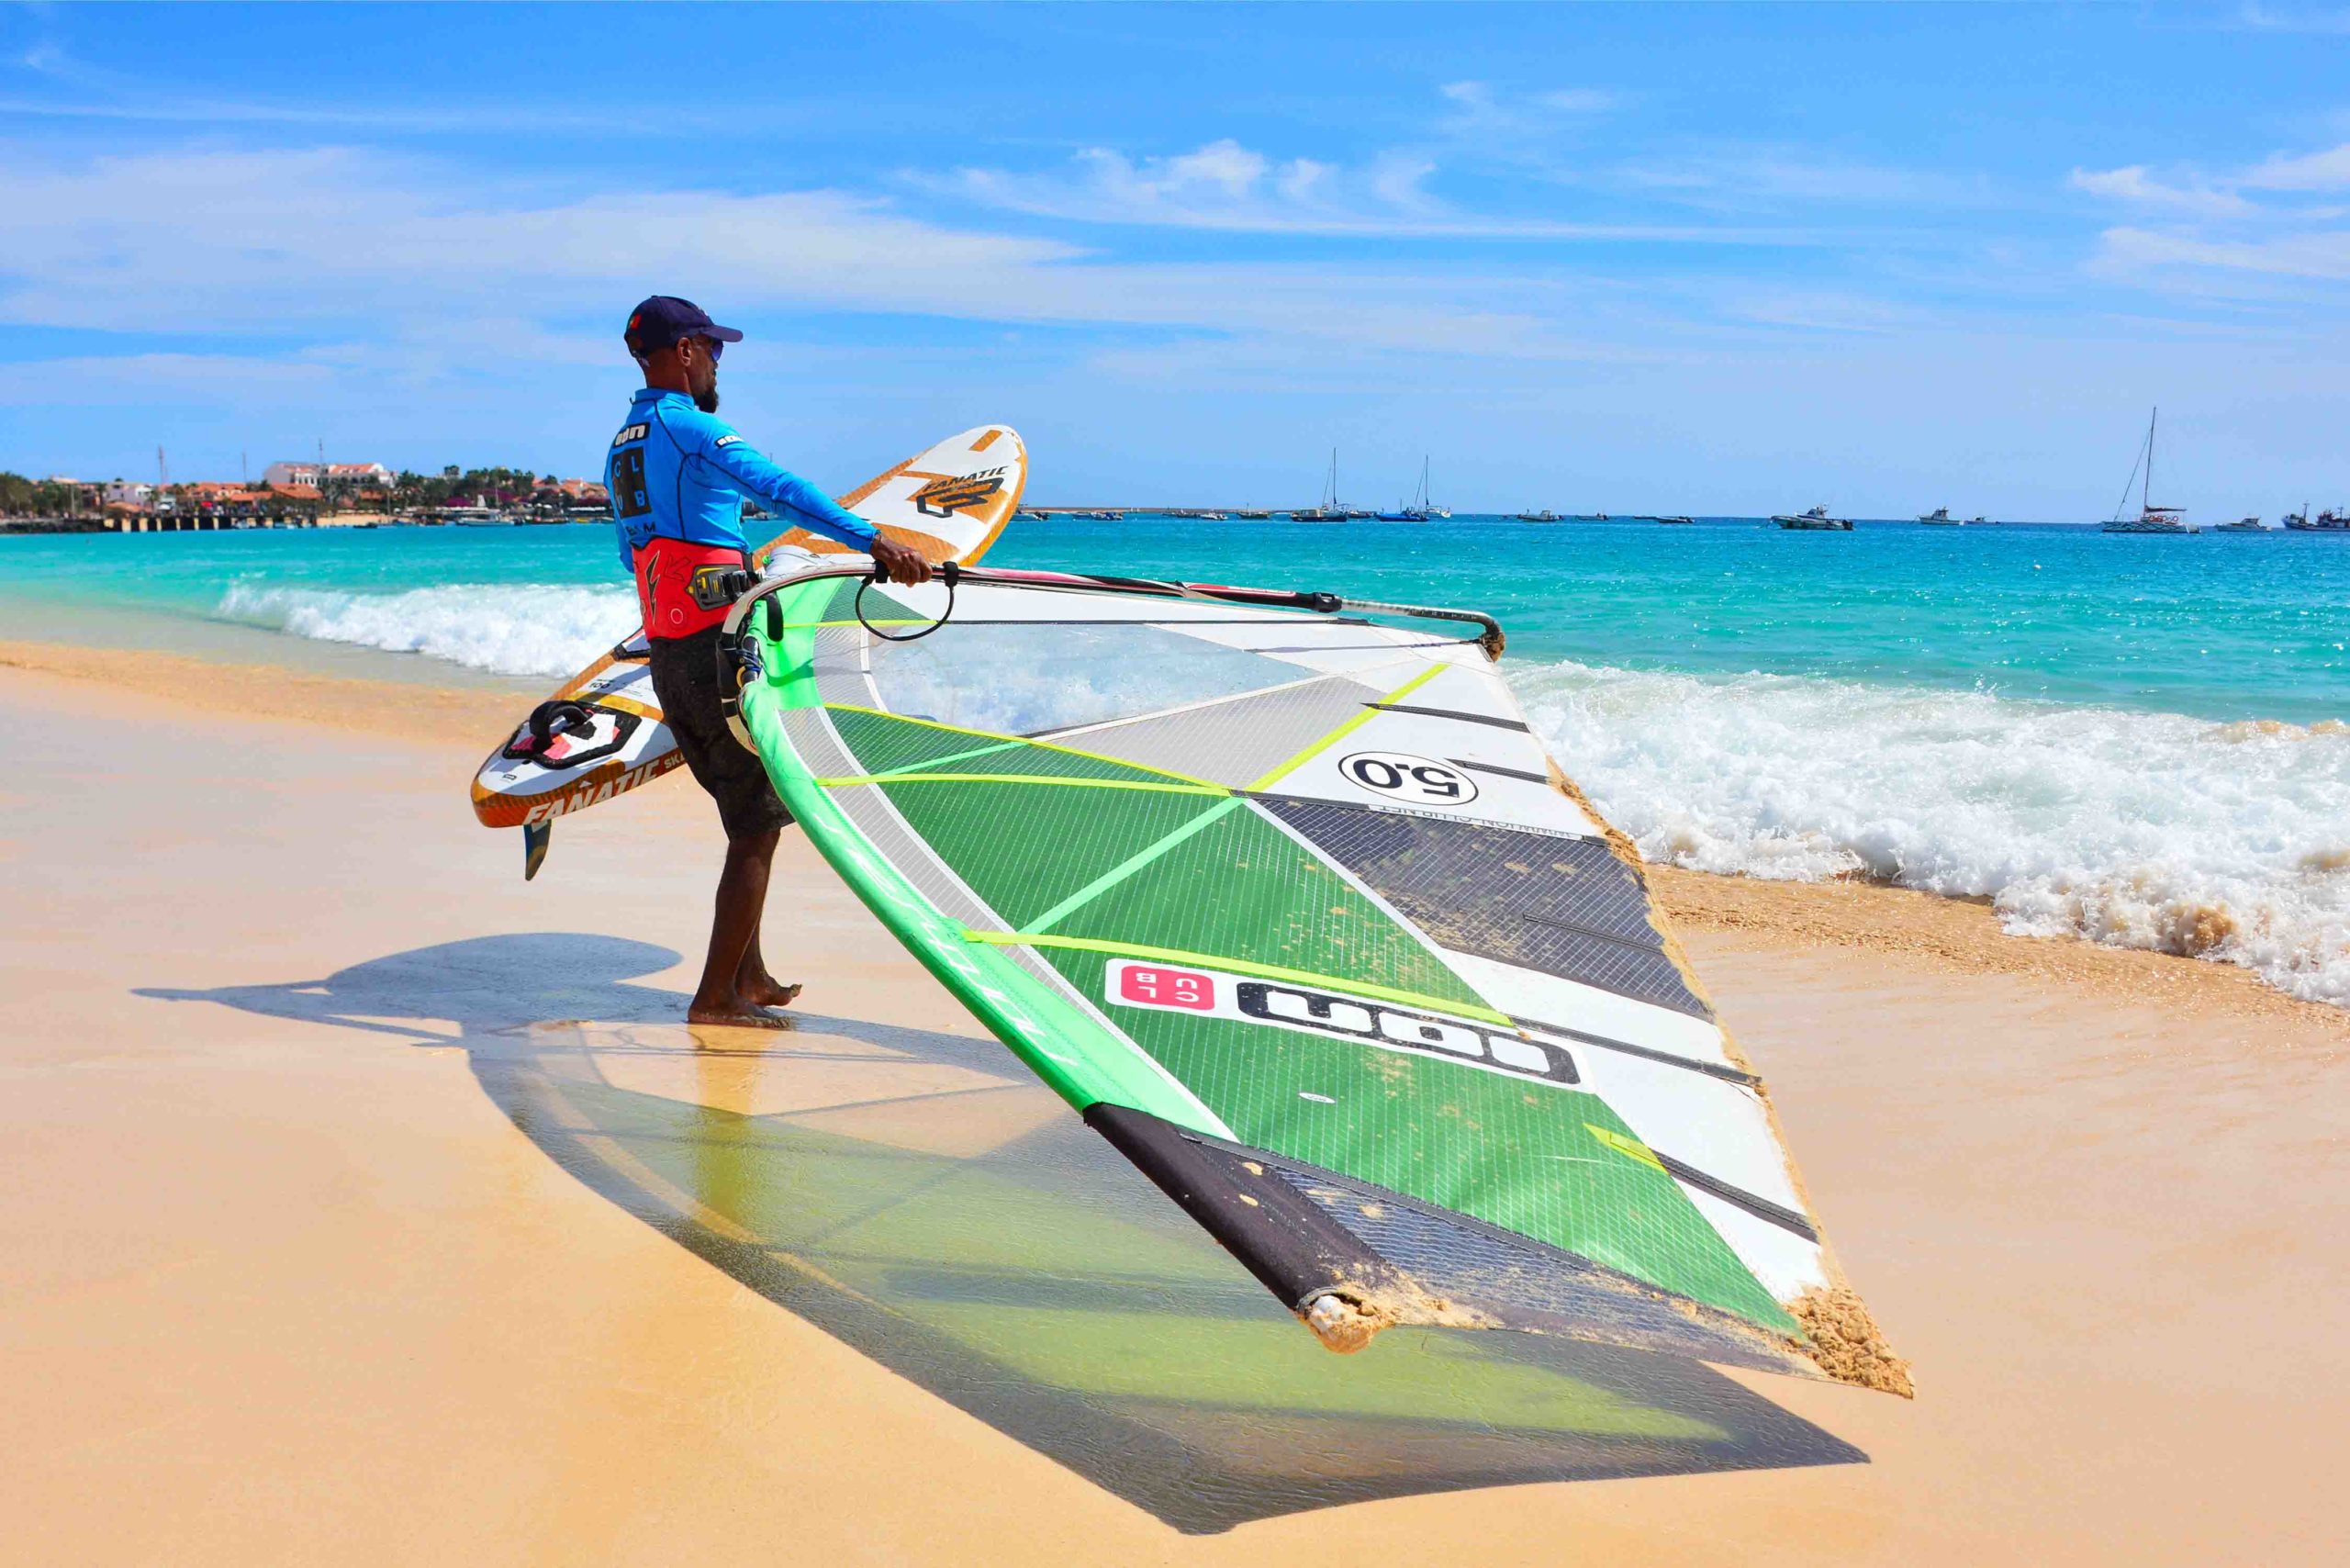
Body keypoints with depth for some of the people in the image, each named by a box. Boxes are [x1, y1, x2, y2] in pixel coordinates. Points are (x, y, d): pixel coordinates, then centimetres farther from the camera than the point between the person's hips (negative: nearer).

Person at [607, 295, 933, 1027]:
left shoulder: (621, 446, 18)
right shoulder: (691, 427, -10)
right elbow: (781, 491, -26)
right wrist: (873, 540, -34)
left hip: (666, 657, 9)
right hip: (719, 650, -9)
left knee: (748, 815, 18)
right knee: (758, 825, -2)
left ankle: (749, 976, 23)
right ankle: (715, 997, -1)